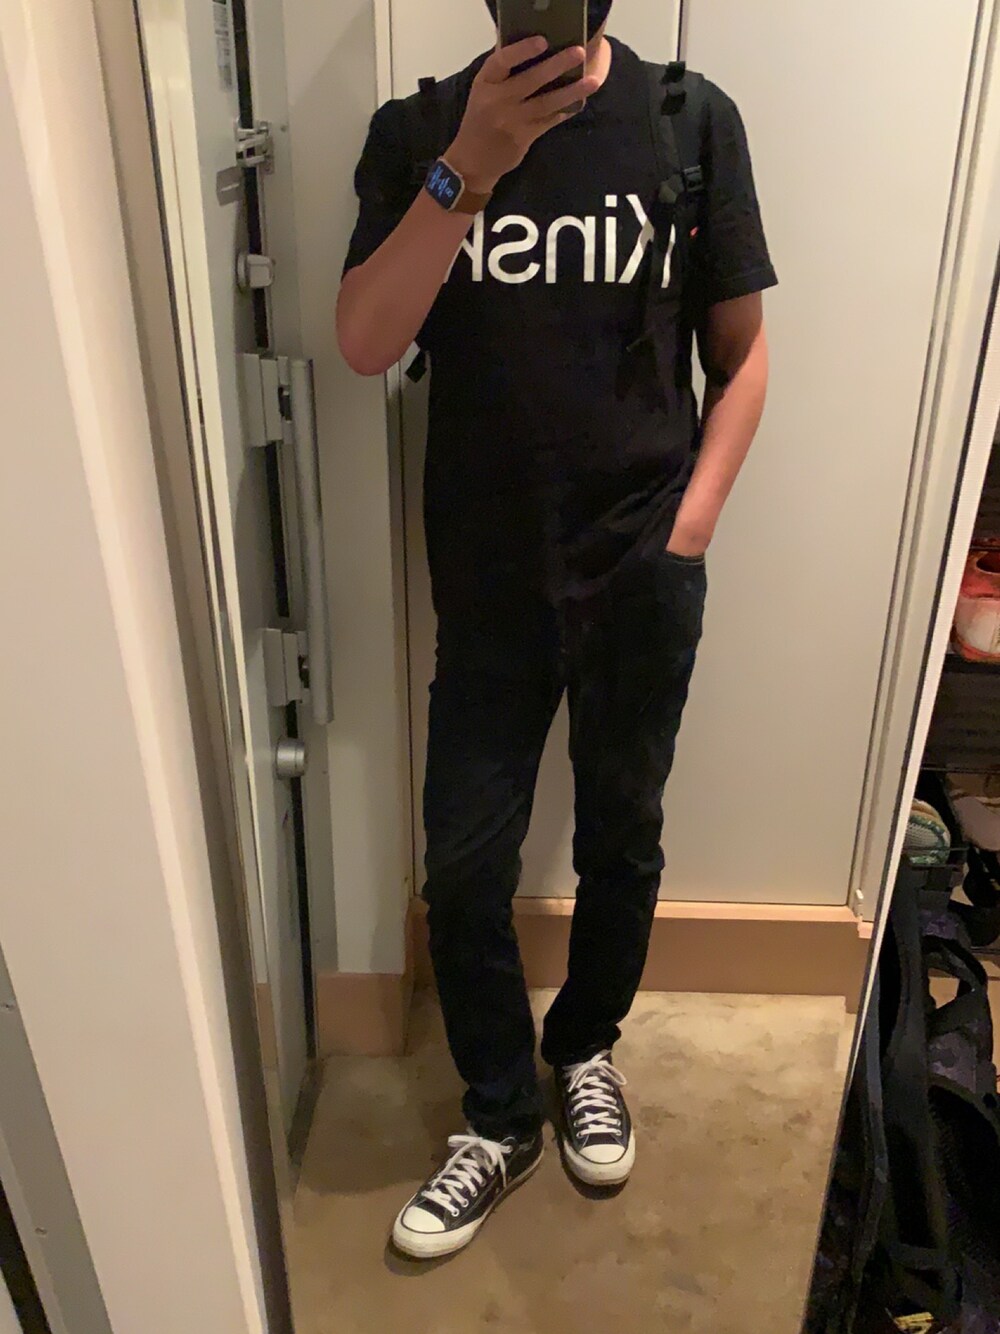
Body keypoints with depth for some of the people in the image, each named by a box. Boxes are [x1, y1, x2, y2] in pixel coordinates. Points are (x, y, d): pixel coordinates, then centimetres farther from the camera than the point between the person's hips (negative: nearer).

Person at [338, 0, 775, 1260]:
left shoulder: (690, 119, -1)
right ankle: (499, 1117, 31)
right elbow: (363, 344, -13)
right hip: (488, 578, 0)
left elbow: (740, 351, 3)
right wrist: (469, 171, -23)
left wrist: (690, 522, -6)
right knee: (465, 860, 6)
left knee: (621, 835, 15)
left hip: (644, 574, 0)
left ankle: (585, 1047, 44)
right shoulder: (417, 132, 0)